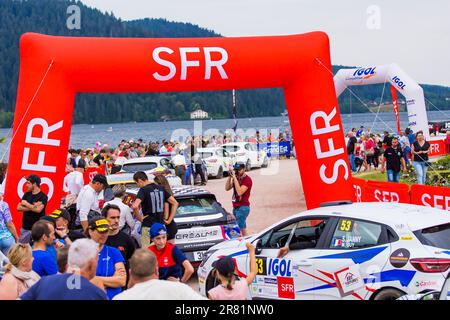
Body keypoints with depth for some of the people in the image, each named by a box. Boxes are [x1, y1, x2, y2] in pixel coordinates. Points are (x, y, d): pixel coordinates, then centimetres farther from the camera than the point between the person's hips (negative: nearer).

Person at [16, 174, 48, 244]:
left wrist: (26, 204, -7)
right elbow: (19, 208, 1)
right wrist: (33, 207, -11)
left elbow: (38, 209, -20)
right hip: (25, 227, 6)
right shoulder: (27, 194, 10)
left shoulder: (43, 196, -7)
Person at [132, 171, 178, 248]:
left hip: (148, 226, -6)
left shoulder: (143, 190, -12)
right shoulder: (161, 188, 8)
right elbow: (175, 203, 12)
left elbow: (135, 206, -28)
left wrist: (139, 217, -11)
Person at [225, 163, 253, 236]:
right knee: (243, 228, 11)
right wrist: (230, 176, -5)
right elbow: (227, 188, 6)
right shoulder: (236, 178, 13)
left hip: (243, 207, -8)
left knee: (239, 229, -13)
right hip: (235, 207, 8)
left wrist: (234, 177, -23)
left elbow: (239, 192, -23)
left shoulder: (247, 179, -11)